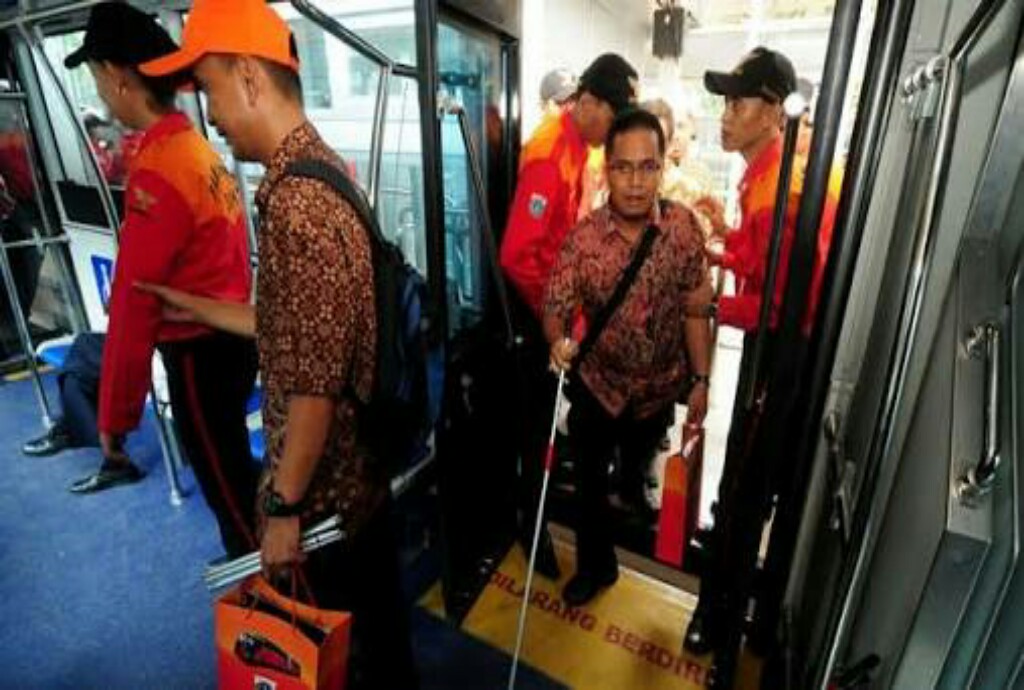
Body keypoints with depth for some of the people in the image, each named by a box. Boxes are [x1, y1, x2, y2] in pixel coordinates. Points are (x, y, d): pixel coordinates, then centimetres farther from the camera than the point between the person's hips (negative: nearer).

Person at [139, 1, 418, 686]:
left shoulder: (295, 200, -25)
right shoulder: (322, 168, 7)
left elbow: (314, 384, -25)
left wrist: (283, 506, -15)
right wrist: (190, 304, 19)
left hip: (326, 482, -9)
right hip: (361, 460, 9)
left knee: (348, 630, 17)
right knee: (374, 612, 28)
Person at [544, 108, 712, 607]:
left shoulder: (683, 226, -15)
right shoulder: (583, 238, -19)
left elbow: (695, 310, -8)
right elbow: (556, 307, -18)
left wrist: (700, 381, -5)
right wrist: (559, 341, -41)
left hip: (659, 386, 1)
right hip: (597, 384, 0)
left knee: (641, 463, 27)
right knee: (589, 481, 14)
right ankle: (594, 565, 40)